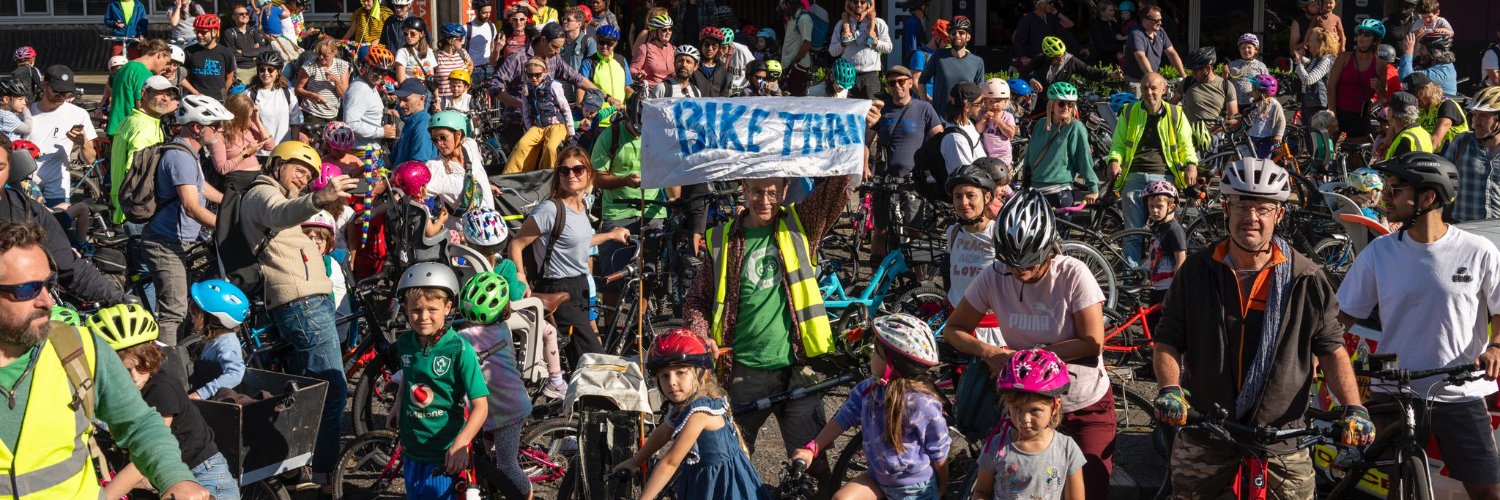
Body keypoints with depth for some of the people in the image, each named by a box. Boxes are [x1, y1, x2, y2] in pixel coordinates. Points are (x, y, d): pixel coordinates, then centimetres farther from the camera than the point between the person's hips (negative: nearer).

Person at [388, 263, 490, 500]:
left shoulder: (460, 350, -18)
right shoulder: (405, 343, -2)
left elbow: (480, 406, -20)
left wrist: (460, 444, -32)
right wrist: (398, 407, 8)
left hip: (444, 455, -5)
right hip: (412, 449, 5)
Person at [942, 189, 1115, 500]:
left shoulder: (1073, 274, -20)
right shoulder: (993, 277, -13)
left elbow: (1092, 343, -20)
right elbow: (954, 329, -3)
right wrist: (987, 352, -22)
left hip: (1088, 406, -2)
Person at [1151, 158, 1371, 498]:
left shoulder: (1306, 279, -2)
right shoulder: (1196, 271, 0)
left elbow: (1332, 349, 2)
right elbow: (1168, 341, 3)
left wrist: (1353, 409, -12)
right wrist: (1170, 389, -15)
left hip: (1282, 439, 0)